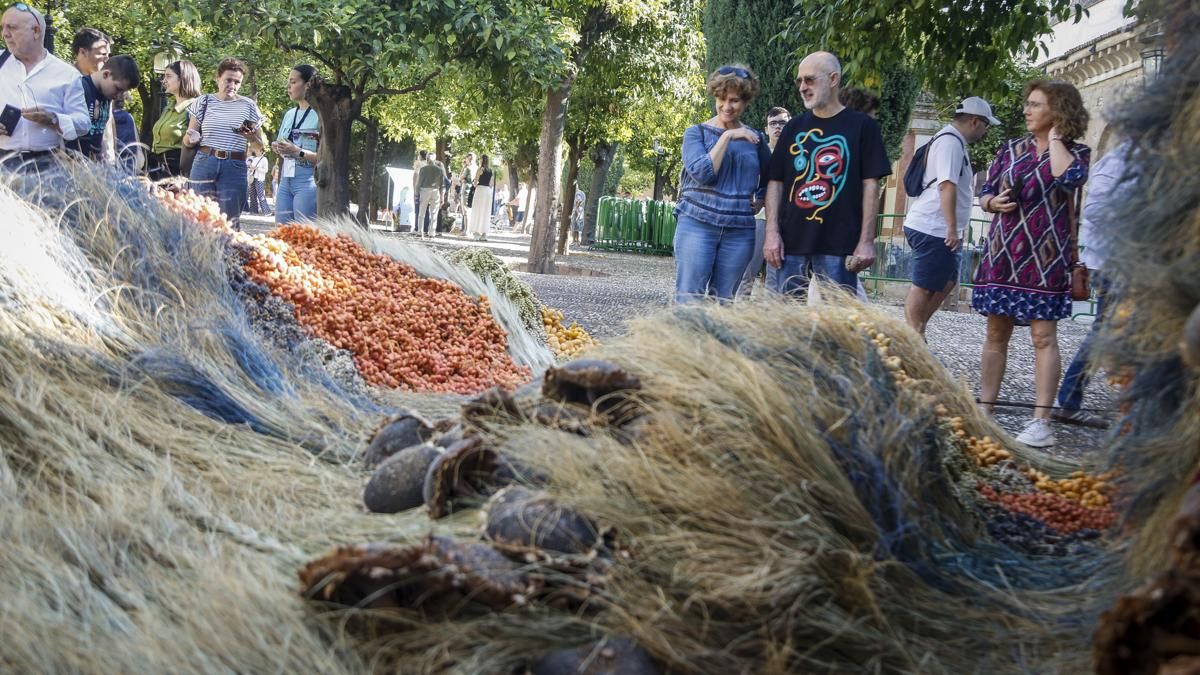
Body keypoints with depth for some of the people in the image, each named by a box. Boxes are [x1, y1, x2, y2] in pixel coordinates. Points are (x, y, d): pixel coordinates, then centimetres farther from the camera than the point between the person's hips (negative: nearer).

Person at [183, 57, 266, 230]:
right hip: (204, 164, 0)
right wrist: (191, 138, -11)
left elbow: (260, 146, 13)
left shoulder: (248, 106, 9)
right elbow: (187, 141, 12)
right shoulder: (204, 102, 9)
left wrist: (250, 136, -9)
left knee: (230, 220, -3)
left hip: (235, 168, 0)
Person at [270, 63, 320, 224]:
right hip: (285, 181, 7)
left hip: (308, 182, -7)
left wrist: (297, 152, -18)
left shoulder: (320, 115, -6)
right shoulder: (289, 114, 16)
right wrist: (278, 149, 5)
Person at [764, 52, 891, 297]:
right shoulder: (794, 128, 13)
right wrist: (772, 232, 1)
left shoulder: (861, 126, 2)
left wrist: (866, 241, -7)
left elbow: (870, 185, -1)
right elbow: (775, 182, 12)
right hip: (791, 243, 4)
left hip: (839, 245, -4)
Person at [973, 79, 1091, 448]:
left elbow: (1070, 177, -24)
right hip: (1002, 253, 4)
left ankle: (1041, 422, -4)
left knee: (1043, 337, -5)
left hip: (1044, 257, -4)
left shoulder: (1076, 152, 0)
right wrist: (993, 203, -7)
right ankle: (983, 410, 15)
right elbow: (984, 193, 16)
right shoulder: (1011, 149, 11)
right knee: (996, 333, 9)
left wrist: (1054, 137, -10)